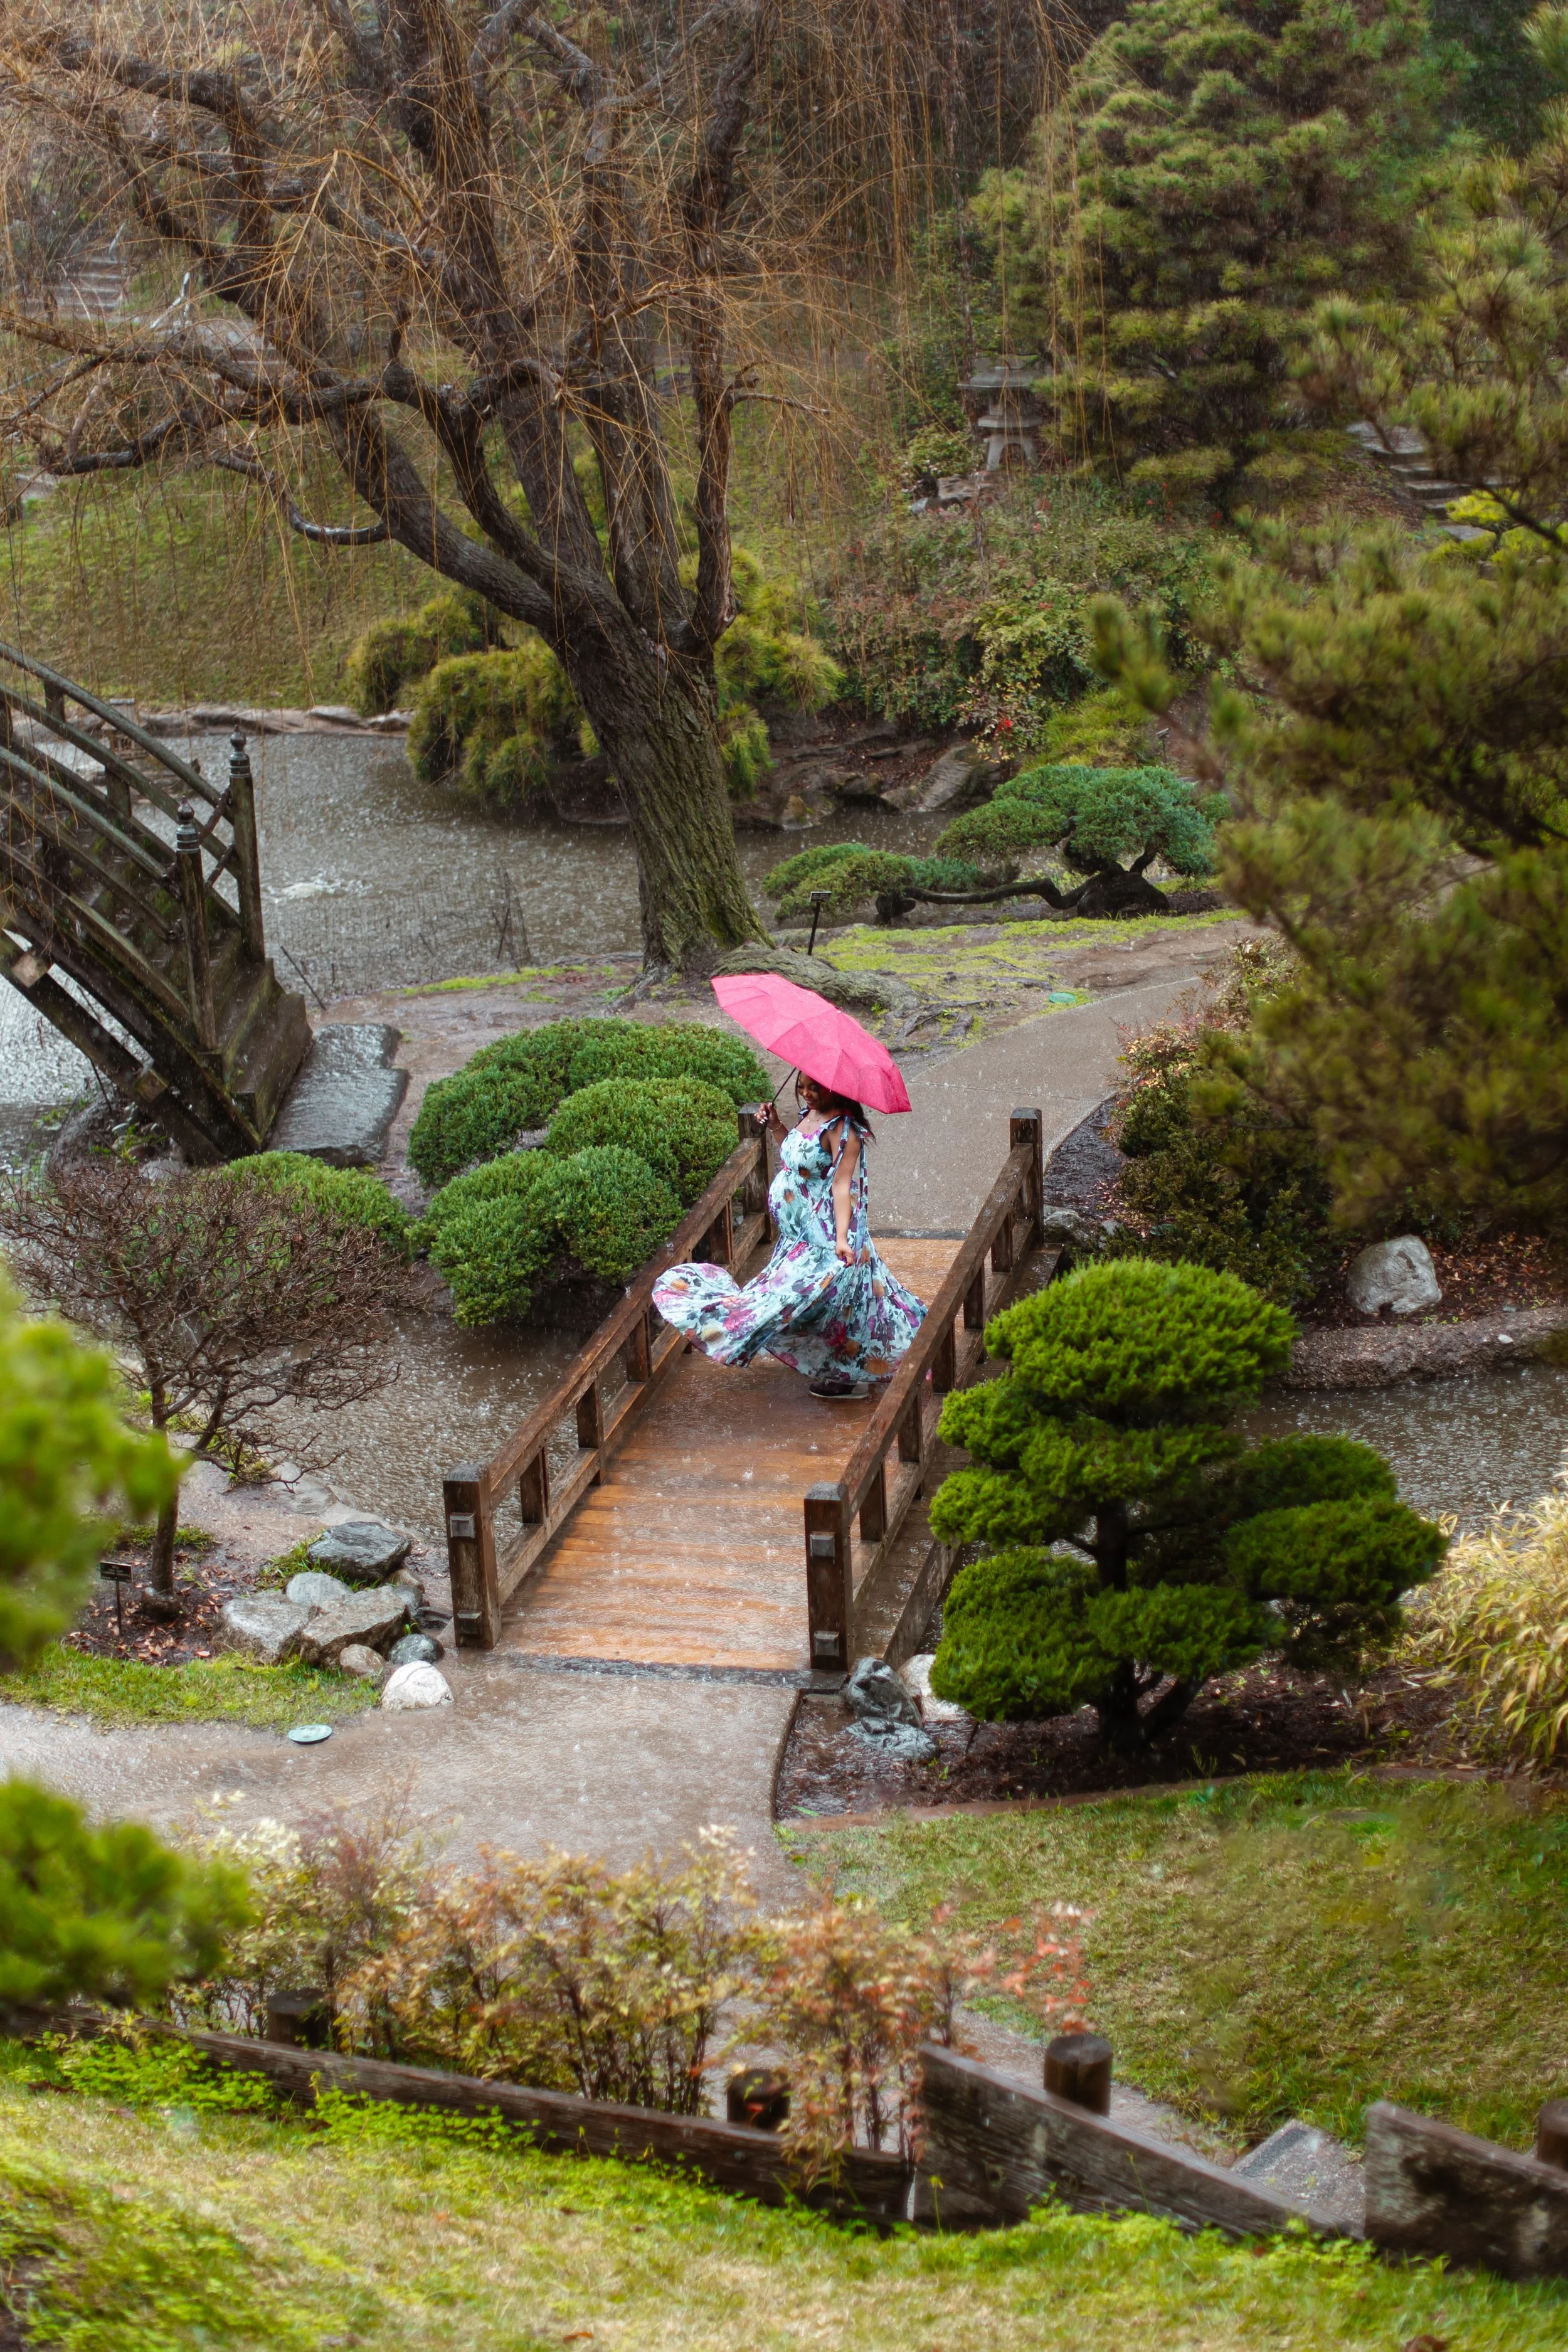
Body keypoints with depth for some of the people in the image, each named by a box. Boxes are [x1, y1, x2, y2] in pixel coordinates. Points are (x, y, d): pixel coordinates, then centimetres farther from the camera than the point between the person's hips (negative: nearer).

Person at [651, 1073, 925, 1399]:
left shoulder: (842, 1129, -22)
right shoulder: (809, 1116, 6)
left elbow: (842, 1185, -28)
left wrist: (841, 1237, -36)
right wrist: (776, 1127, 9)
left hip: (824, 1235, -10)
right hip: (799, 1232, 10)